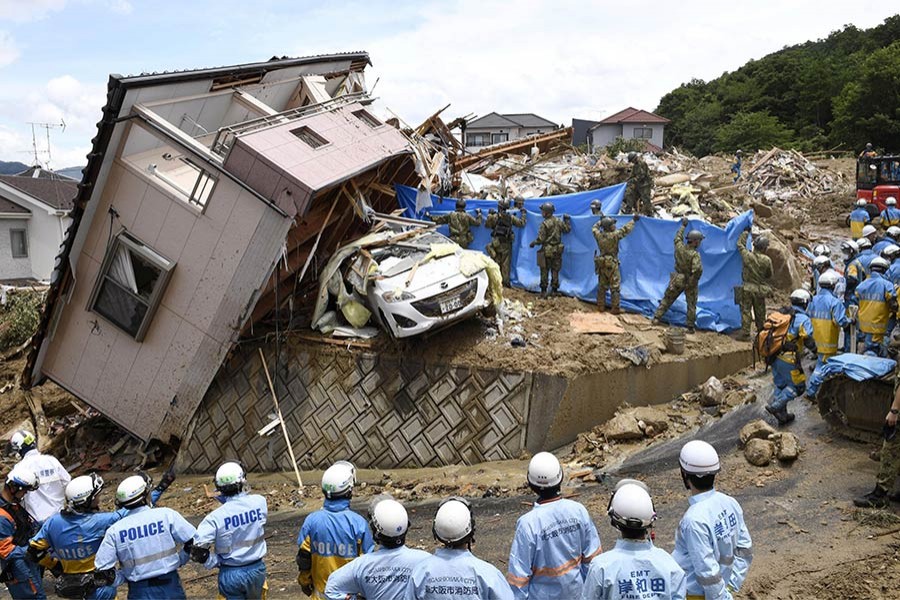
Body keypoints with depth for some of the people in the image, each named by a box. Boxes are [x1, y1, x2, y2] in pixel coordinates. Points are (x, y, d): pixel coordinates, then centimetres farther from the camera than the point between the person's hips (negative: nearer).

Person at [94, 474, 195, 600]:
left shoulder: (114, 531, -5)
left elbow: (102, 575, -6)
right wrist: (178, 560, 7)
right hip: (170, 586, -1)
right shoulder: (166, 515, -10)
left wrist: (125, 575, 10)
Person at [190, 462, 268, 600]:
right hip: (257, 568, 2)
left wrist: (215, 562, -6)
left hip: (231, 574, -2)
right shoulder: (259, 502, -14)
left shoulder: (216, 517, -19)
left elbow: (197, 549, -22)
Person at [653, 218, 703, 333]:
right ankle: (690, 327, 14)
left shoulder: (679, 247, -11)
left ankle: (657, 318, 18)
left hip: (677, 280, 4)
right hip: (690, 282, -4)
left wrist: (683, 226, 25)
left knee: (667, 299, 18)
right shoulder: (695, 254, -26)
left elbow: (678, 237, 12)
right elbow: (698, 269, -39)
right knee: (691, 305, 10)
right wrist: (693, 281, -21)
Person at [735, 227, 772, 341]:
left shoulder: (747, 256, -11)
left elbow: (740, 244, 9)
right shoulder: (767, 260, -12)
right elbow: (769, 276, 3)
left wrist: (746, 232, 20)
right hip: (760, 290, 0)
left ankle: (745, 334, 2)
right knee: (760, 313, 12)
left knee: (746, 311, 4)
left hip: (747, 288, 0)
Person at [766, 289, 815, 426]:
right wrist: (815, 349, 7)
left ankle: (782, 415, 23)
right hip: (788, 360, -7)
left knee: (780, 385, 18)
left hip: (774, 357, 7)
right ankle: (775, 406, -6)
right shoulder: (803, 319, -10)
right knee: (797, 386, 6)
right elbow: (808, 341, -12)